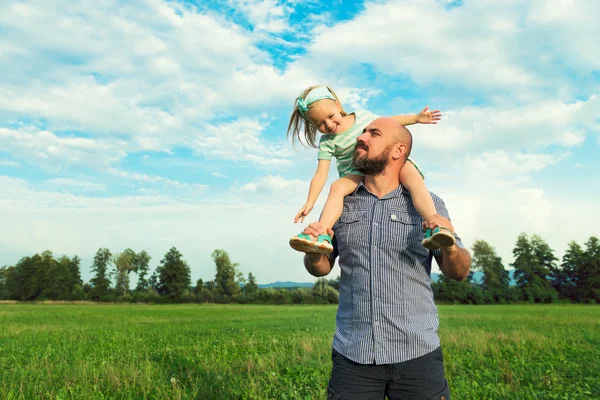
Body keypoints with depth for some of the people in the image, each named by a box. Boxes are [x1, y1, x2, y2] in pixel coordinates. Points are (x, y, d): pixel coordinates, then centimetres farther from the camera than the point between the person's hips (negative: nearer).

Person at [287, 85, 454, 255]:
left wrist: (416, 118, 13)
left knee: (410, 171, -28)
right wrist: (310, 202, -22)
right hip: (356, 175, -1)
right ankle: (322, 236, -45)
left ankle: (433, 224, -42)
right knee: (338, 186, -32)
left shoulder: (363, 115, 5)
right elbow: (320, 174, -10)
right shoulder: (327, 142, -3)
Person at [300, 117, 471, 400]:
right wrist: (313, 251, -13)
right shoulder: (341, 203, 5)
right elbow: (321, 268, 10)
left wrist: (448, 246, -20)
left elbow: (459, 272, 1)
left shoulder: (428, 204, 0)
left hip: (417, 354, -1)